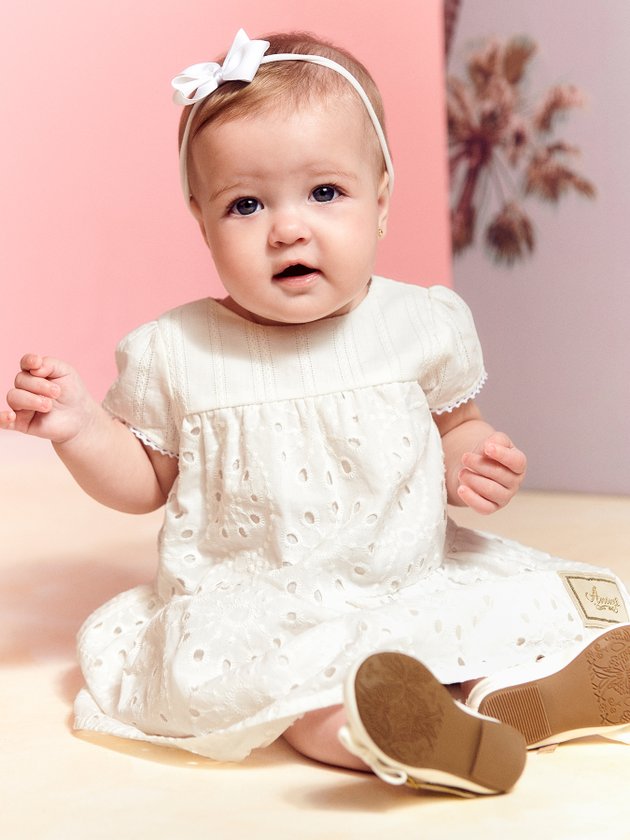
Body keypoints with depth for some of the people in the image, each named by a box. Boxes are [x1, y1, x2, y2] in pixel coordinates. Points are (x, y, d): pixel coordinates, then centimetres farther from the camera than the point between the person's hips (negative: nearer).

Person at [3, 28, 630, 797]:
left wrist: (467, 460, -9)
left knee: (535, 598, -13)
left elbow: (452, 423, 14)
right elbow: (144, 482, 6)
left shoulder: (424, 323, -3)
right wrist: (79, 426, -12)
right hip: (250, 609, -2)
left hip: (414, 583, 3)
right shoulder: (174, 354, -6)